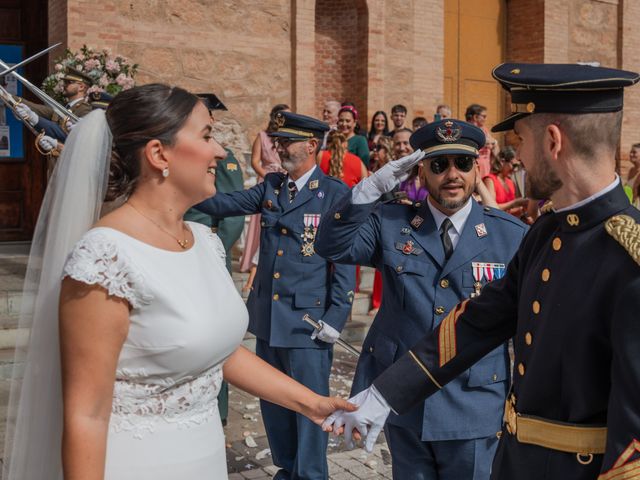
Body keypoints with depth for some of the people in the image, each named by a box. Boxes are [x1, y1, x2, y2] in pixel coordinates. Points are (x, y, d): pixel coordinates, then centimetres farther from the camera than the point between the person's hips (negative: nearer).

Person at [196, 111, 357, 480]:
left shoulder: (336, 193, -8)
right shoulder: (272, 186, 9)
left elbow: (345, 260, -10)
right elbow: (222, 205, 4)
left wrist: (336, 317, -14)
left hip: (308, 319, -6)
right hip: (268, 316, 6)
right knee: (273, 401, 17)